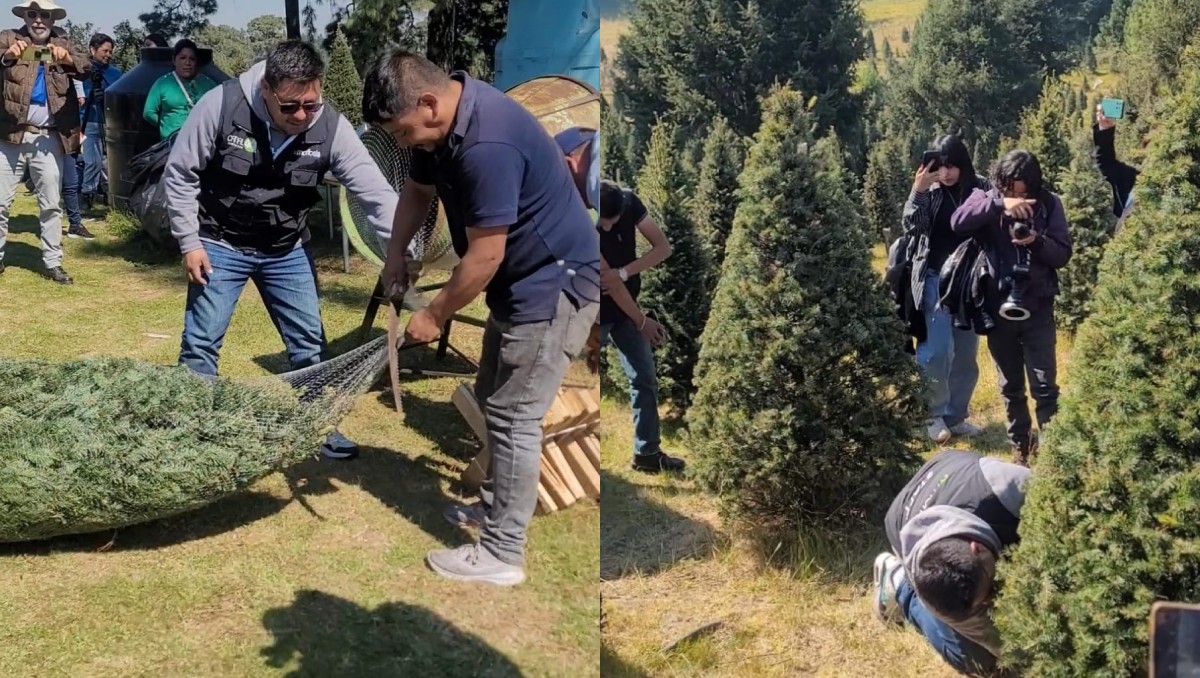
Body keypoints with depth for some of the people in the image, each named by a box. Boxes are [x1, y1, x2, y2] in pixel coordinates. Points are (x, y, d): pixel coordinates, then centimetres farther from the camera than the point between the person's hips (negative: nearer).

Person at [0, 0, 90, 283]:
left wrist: (68, 59, -29)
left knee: (51, 204, 7)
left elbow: (88, 68, -8)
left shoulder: (63, 43, 8)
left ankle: (53, 263, 15)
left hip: (48, 138, 1)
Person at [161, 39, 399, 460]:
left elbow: (375, 191, -21)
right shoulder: (221, 106, -24)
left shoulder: (330, 126, -19)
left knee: (309, 342, 9)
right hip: (220, 245, -2)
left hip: (288, 249, 3)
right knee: (201, 344, 2)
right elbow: (179, 175, -13)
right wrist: (190, 242, -14)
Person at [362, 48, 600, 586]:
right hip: (522, 280, 10)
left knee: (513, 416, -5)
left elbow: (484, 256, -26)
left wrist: (434, 316, -13)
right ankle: (498, 504, 37)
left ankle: (501, 554, 5)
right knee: (493, 399, 20)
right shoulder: (444, 120, 0)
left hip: (555, 283, -10)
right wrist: (396, 256, 4)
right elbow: (418, 189, 18)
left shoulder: (487, 144, -31)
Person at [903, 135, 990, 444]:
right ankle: (935, 414, 4)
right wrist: (918, 191, -23)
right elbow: (912, 226, -13)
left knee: (966, 354, 8)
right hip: (936, 279, -2)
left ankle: (956, 415, 20)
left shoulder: (981, 188, -1)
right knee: (938, 349, -11)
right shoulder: (930, 192, -2)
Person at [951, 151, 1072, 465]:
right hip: (998, 306, 1)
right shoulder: (986, 198, -4)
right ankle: (1020, 444, 28)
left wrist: (1037, 242, -23)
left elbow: (1063, 254, -4)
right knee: (1010, 385, 13)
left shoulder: (1048, 203, -3)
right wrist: (999, 204, -33)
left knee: (1044, 385, -4)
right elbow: (958, 222, -23)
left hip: (1037, 307, -1)